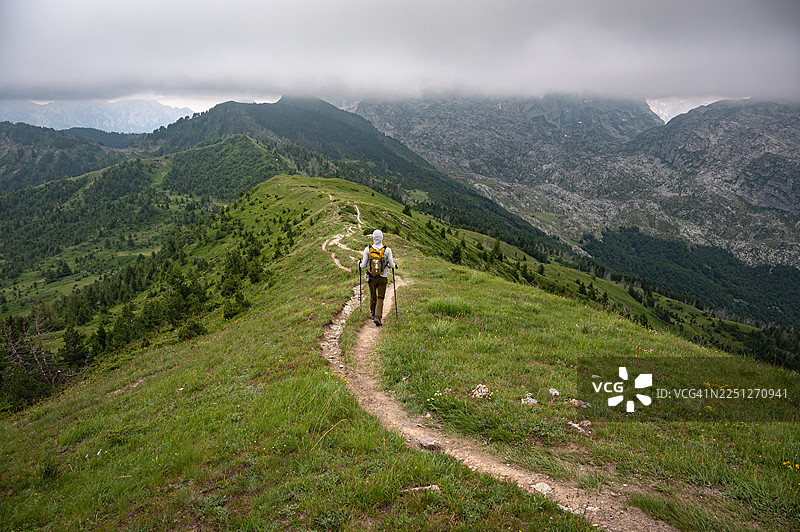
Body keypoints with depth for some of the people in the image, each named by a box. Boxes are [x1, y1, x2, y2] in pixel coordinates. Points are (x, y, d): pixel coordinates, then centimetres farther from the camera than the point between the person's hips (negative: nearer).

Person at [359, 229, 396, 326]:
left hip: (371, 278, 2)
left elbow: (364, 266, -3)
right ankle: (377, 317, -9)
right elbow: (391, 265, -3)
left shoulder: (367, 249, -9)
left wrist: (360, 263, 19)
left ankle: (373, 314, 38)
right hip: (383, 278, -2)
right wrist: (394, 265, 21)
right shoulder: (387, 250, -11)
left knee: (373, 297, 20)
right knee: (380, 298, 6)